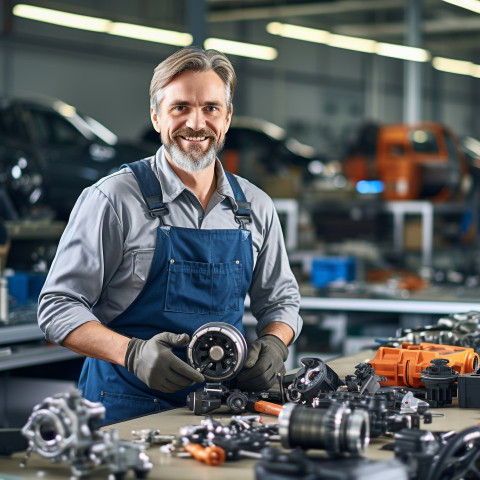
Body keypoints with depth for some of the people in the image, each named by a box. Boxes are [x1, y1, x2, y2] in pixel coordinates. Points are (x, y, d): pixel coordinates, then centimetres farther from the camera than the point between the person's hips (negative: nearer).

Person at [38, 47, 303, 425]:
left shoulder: (256, 208, 11)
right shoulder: (113, 199, -4)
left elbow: (280, 299, 22)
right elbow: (59, 307, -5)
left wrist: (274, 343, -1)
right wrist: (133, 353, -20)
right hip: (128, 408, -4)